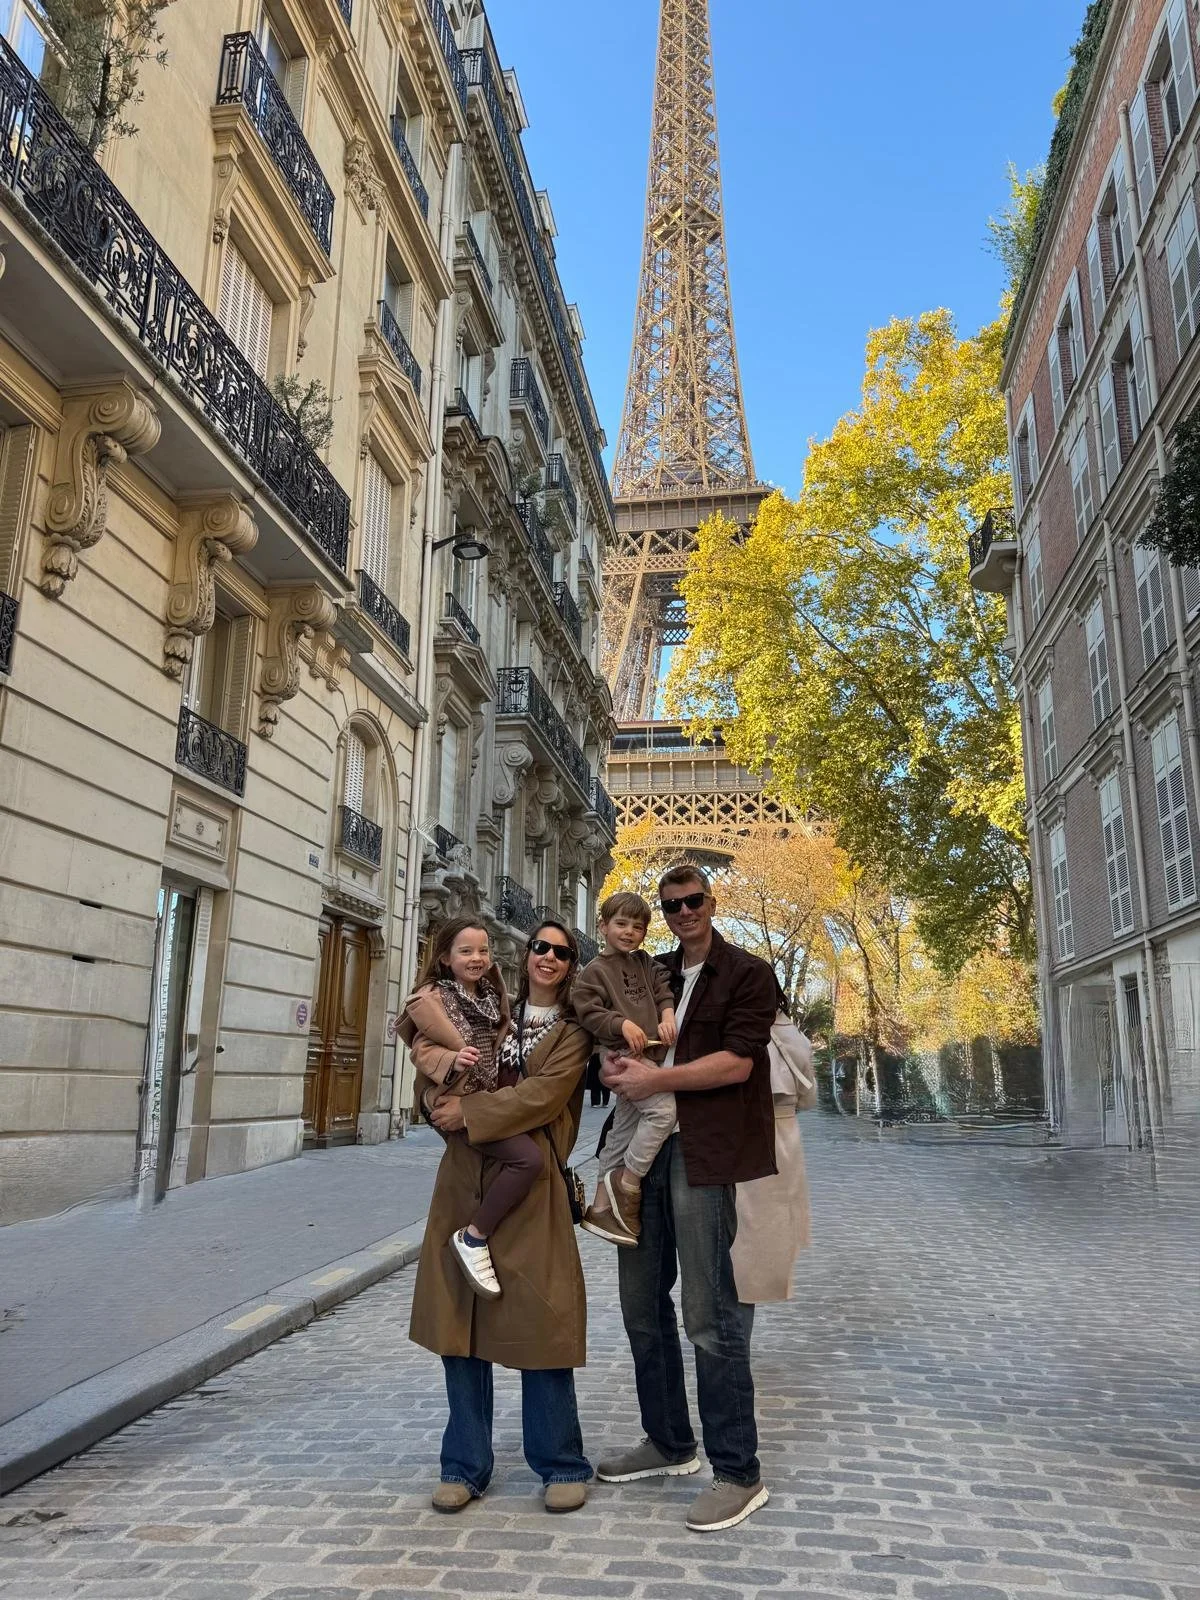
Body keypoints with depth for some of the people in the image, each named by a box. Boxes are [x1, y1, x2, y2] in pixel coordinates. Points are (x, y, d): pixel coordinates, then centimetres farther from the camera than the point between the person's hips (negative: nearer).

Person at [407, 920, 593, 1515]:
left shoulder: (573, 1032, 4)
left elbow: (543, 1094, -11)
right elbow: (429, 1078, 10)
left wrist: (470, 1112, -14)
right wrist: (444, 1096, -13)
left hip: (531, 1186, -3)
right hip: (464, 1182, 3)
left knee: (540, 1319, -2)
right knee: (459, 1317, 6)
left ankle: (561, 1464, 17)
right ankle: (466, 1466, 21)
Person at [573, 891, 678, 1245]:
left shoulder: (645, 962, 17)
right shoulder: (595, 971, -3)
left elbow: (664, 989, 11)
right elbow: (588, 1011, -10)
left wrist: (667, 1016, -9)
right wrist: (623, 1023, -23)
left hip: (649, 1054, 7)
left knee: (623, 1132, 10)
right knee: (664, 1108, -24)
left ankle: (601, 1209, 19)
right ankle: (628, 1185, -11)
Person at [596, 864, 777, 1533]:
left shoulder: (748, 973, -3)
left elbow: (737, 1062, -13)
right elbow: (627, 1043, 22)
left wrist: (658, 1078, -17)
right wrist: (619, 1061, -1)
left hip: (704, 1154, -7)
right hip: (645, 1147, 7)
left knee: (711, 1315, -4)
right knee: (642, 1301, 15)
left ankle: (739, 1473, 10)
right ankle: (670, 1442, 31)